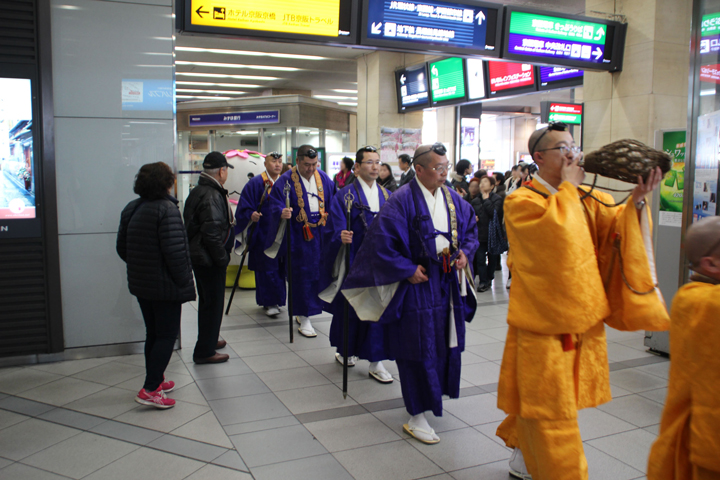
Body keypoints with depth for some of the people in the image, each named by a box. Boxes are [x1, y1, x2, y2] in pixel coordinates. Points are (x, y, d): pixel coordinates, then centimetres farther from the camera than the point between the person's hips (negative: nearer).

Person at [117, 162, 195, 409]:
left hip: (140, 284, 8)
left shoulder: (131, 208, 7)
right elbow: (175, 251, -24)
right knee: (167, 335, 1)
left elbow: (122, 247, 13)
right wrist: (183, 280, -15)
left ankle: (156, 381, 31)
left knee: (153, 333, 19)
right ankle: (149, 390, -2)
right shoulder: (166, 208, -19)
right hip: (165, 286, -8)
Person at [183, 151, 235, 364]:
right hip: (209, 259, -10)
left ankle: (209, 340, 36)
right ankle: (204, 352, 6)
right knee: (213, 303, -1)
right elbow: (212, 233, -26)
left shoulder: (197, 191, 12)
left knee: (207, 301, 22)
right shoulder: (212, 196, -21)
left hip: (199, 256, 10)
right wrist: (223, 258, -16)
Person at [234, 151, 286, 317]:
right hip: (263, 233, -4)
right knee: (267, 267, -3)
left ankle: (275, 299, 22)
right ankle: (269, 302, 7)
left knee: (280, 266, 8)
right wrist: (251, 215, -26)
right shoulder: (256, 183, -4)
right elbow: (244, 207, -8)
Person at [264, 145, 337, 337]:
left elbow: (333, 202, 11)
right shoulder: (285, 181, -8)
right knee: (302, 275, -2)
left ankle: (303, 311, 31)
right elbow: (275, 205, -13)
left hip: (321, 234, 5)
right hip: (299, 236, -5)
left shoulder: (323, 178, 6)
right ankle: (304, 319, 7)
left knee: (318, 272, 12)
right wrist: (282, 213, -35)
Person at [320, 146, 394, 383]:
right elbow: (335, 230, -11)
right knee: (350, 308, 8)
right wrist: (341, 237, -32)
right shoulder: (345, 196, -4)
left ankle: (376, 362, 7)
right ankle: (345, 350, 30)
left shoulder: (387, 195, 9)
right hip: (355, 263, -3)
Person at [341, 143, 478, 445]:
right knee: (418, 346, -2)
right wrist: (408, 269, -17)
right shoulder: (402, 200, -15)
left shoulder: (453, 199, 7)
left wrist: (465, 252, 0)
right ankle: (417, 416, 9)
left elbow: (471, 229, 19)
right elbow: (381, 240, -18)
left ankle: (432, 393, 37)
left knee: (446, 340, 15)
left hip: (449, 283, 7)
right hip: (418, 283, -7)